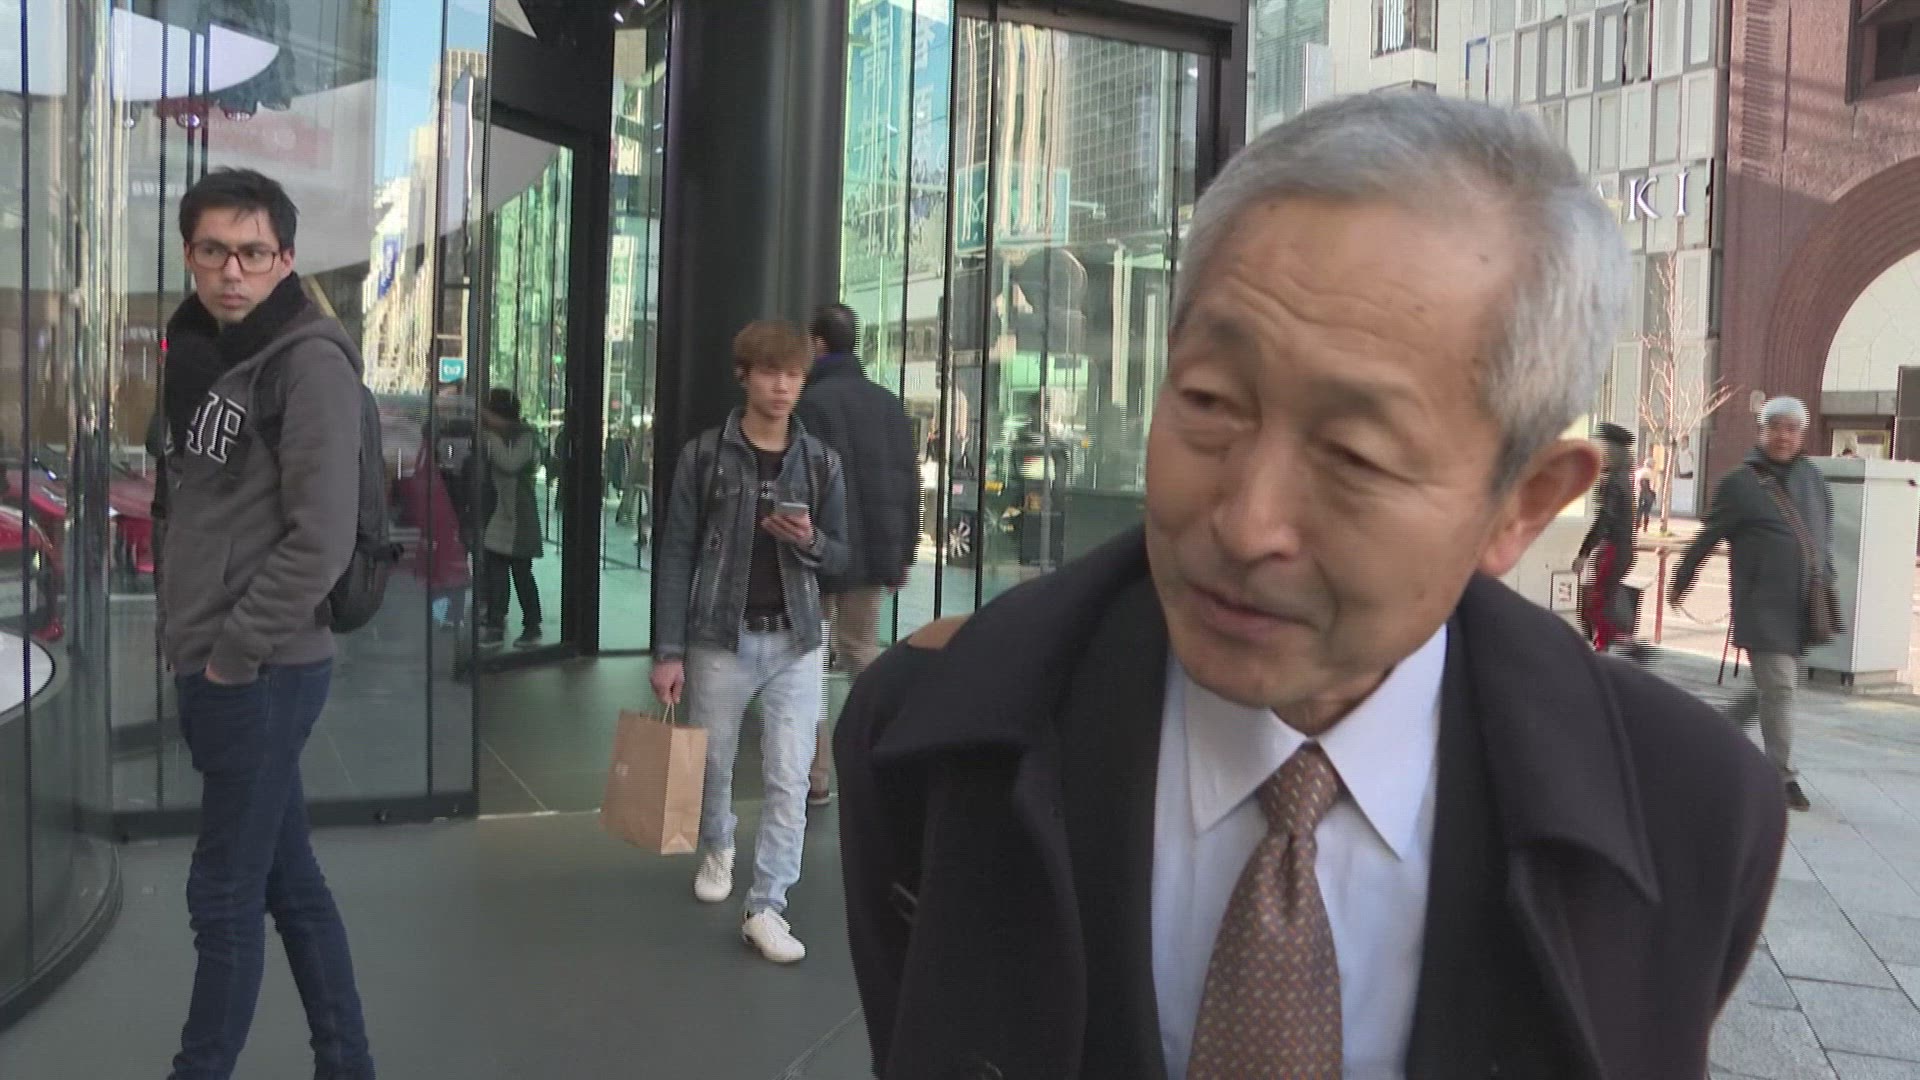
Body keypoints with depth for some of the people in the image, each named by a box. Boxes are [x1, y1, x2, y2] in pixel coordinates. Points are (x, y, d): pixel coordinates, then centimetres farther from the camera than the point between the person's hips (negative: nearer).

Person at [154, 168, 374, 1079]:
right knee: (288, 880, 15)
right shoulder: (197, 351, 12)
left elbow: (320, 540, -20)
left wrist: (234, 652, -15)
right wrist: (187, 640, 11)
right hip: (210, 669, 8)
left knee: (225, 900, 2)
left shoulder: (308, 361, -13)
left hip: (261, 673, -8)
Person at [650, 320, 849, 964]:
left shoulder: (820, 462, 3)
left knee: (789, 778, -3)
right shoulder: (705, 456, -3)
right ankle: (717, 850, 44)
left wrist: (808, 541, -15)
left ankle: (767, 907, 6)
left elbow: (841, 556, 9)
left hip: (795, 643, 1)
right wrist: (668, 651, -7)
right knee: (713, 765, 15)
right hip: (721, 639, -1)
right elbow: (677, 555, -3)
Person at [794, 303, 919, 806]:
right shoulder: (888, 401, 8)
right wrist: (904, 552, 16)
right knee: (860, 650, 21)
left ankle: (817, 778, 7)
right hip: (877, 552, 6)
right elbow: (910, 482, 10)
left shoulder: (814, 402, -13)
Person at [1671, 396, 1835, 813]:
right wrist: (1680, 583, 8)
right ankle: (1783, 776, 1)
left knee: (1772, 687, 15)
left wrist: (1826, 582, 17)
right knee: (1778, 688, -8)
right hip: (1763, 606, -6)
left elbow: (1825, 529, 22)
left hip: (1803, 607, 6)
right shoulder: (1740, 483, -6)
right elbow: (1706, 539, 1)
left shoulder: (1812, 477, 10)